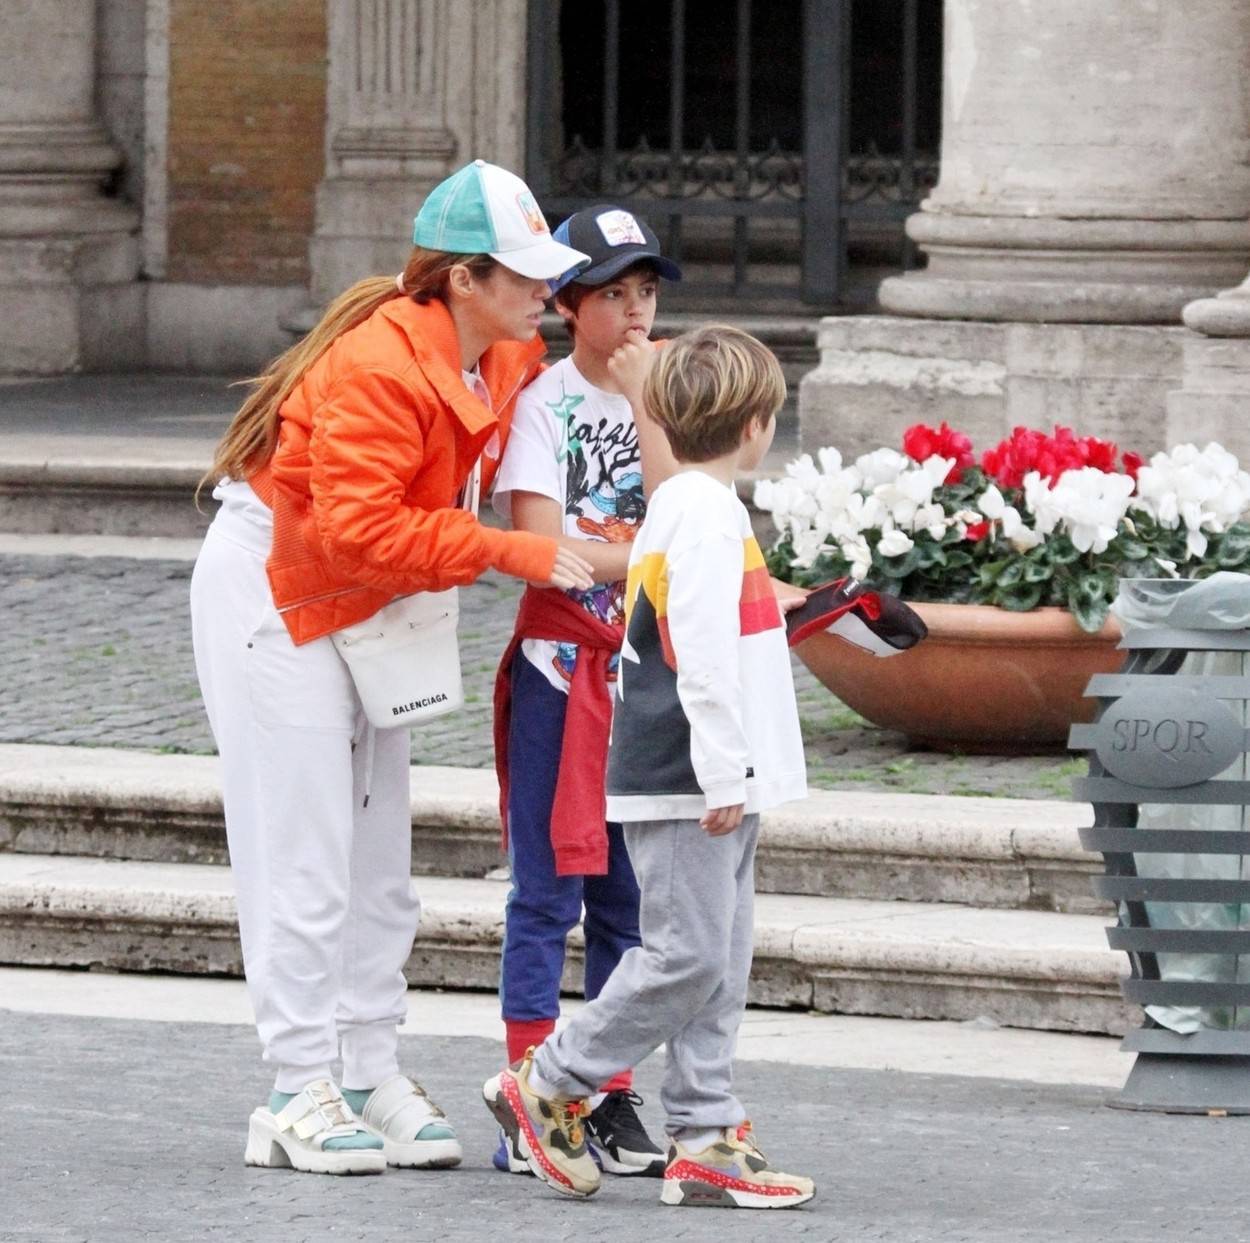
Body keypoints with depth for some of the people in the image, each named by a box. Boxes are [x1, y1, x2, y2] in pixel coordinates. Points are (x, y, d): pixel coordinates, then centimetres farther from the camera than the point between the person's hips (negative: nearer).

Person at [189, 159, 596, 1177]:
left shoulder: (500, 359, -1)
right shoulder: (380, 367, -28)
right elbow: (358, 529, -32)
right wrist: (507, 554, -31)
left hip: (355, 606, 9)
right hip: (272, 592, -9)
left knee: (379, 856, 9)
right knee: (305, 855, -8)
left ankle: (375, 1075, 14)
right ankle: (301, 1096, -4)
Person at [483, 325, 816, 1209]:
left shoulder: (675, 506, 17)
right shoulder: (707, 511, -14)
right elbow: (702, 653, -21)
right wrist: (724, 774, -21)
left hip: (713, 789, 11)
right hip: (688, 784, -11)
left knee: (717, 965, 8)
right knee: (688, 956, -10)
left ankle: (707, 1139, 8)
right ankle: (547, 1087, 0)